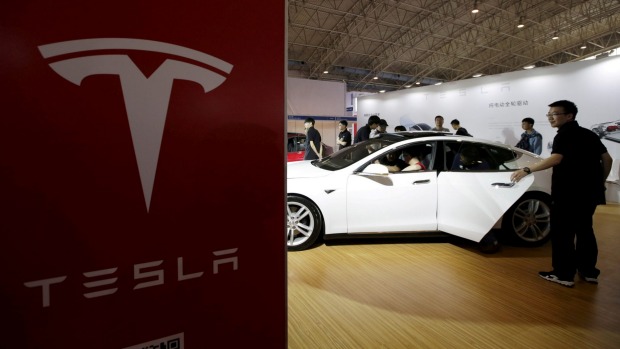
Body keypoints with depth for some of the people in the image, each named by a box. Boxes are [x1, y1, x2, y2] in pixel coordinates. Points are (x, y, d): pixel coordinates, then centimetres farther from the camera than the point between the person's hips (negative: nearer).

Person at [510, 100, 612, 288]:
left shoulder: (564, 135, -12)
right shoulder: (588, 134, 14)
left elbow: (556, 159, -30)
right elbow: (607, 159, 16)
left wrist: (527, 170, -34)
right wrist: (599, 182, 22)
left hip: (569, 193, -9)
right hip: (589, 192, 9)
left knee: (562, 234, -1)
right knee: (584, 231, 18)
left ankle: (564, 274, 3)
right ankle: (589, 271, 27)